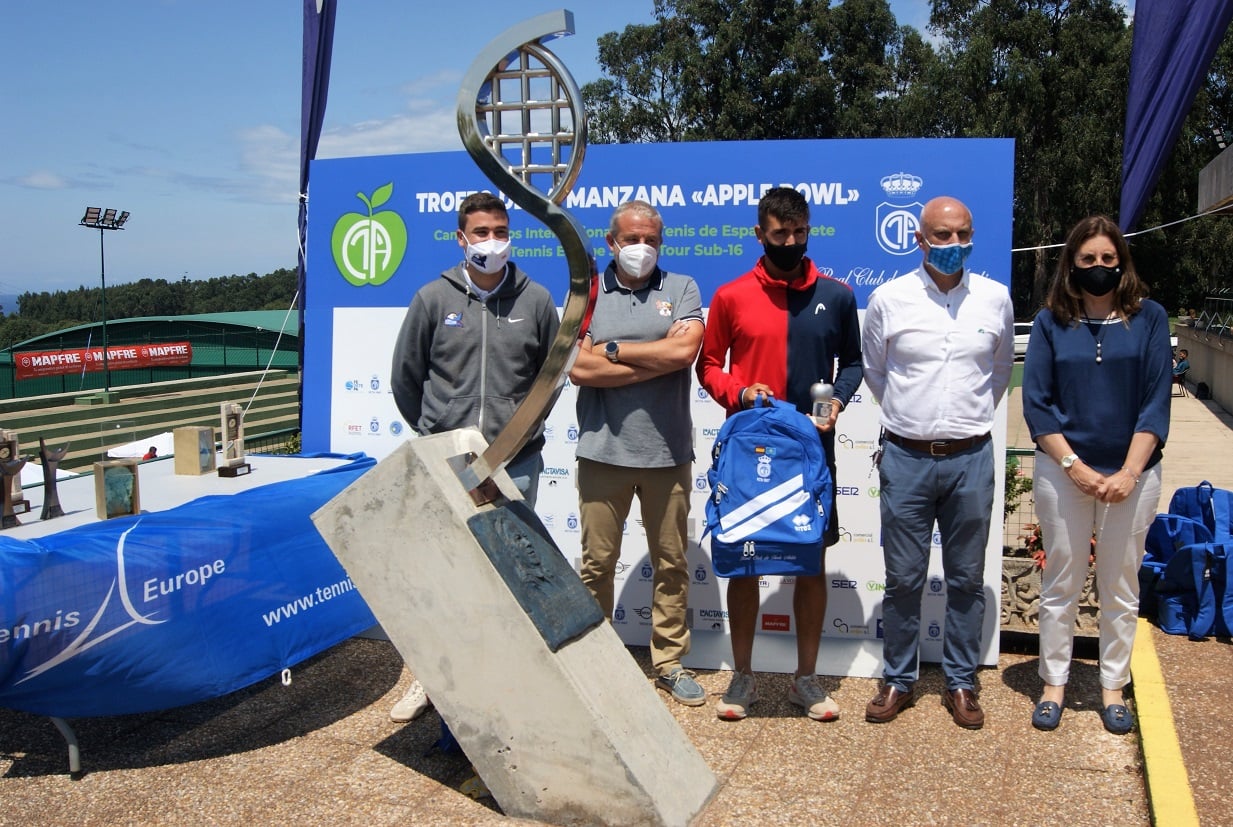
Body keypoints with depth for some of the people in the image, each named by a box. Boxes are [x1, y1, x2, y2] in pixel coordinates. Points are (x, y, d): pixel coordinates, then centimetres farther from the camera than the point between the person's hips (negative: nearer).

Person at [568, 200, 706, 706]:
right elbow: (579, 369, -10)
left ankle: (669, 661, 24)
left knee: (671, 564, 10)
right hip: (602, 450, 0)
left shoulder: (681, 289, 5)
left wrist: (612, 350, -8)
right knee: (597, 563, 8)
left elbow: (686, 351, -13)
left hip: (668, 452, 1)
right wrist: (660, 358, -10)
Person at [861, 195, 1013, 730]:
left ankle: (961, 683, 24)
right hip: (906, 458, -1)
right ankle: (898, 681, 21)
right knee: (903, 579, 7)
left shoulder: (995, 299, 2)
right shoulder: (888, 299, -2)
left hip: (971, 459, 1)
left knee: (966, 580, 10)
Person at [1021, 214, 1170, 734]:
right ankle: (1054, 683, 22)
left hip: (1131, 474, 0)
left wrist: (1129, 472, -12)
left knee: (1121, 588, 10)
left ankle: (1113, 686, 25)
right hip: (1062, 471, 0)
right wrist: (1075, 467, -11)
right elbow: (1036, 403, -3)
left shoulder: (1149, 318, 0)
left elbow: (1156, 401, -3)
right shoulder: (1051, 321, 0)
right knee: (1060, 585, 9)